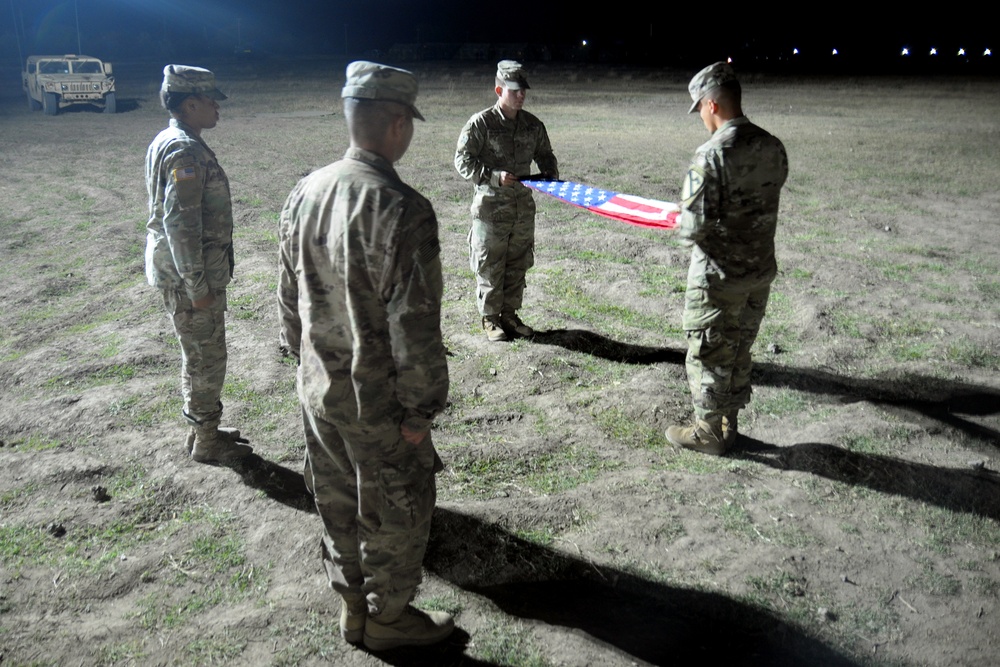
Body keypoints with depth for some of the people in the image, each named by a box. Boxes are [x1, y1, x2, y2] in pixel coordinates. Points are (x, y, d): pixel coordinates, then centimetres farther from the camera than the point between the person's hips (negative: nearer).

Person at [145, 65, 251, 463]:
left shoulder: (168, 143, 12)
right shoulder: (185, 151, -20)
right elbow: (180, 223, -25)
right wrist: (197, 286, -21)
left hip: (187, 272, 10)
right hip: (189, 276, -10)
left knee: (201, 356, 20)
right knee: (206, 358, 2)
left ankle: (204, 428, 33)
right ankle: (205, 442, 16)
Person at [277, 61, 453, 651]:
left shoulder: (306, 193, -1)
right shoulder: (402, 210, -25)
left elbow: (289, 297, 9)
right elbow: (414, 325, -23)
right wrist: (421, 407, -13)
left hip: (317, 390, 8)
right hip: (378, 402, -7)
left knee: (339, 503, 22)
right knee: (396, 511, 13)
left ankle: (352, 604, 41)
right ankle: (387, 617, 32)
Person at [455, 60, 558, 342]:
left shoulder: (533, 125, 6)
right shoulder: (480, 123, -10)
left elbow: (545, 155, 17)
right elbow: (463, 161, -11)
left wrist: (551, 176, -3)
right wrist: (494, 177, -21)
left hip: (523, 205, 5)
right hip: (491, 205, -5)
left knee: (518, 264, 12)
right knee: (490, 265, 3)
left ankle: (509, 314, 27)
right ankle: (490, 318, 17)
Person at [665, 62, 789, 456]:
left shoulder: (711, 156, -23)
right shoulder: (773, 148, 1)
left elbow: (695, 227, -24)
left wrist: (680, 227, -3)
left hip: (718, 277, -7)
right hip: (760, 272, 7)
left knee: (708, 356, 9)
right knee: (739, 351, 20)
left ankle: (708, 433, 23)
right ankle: (729, 424, 34)